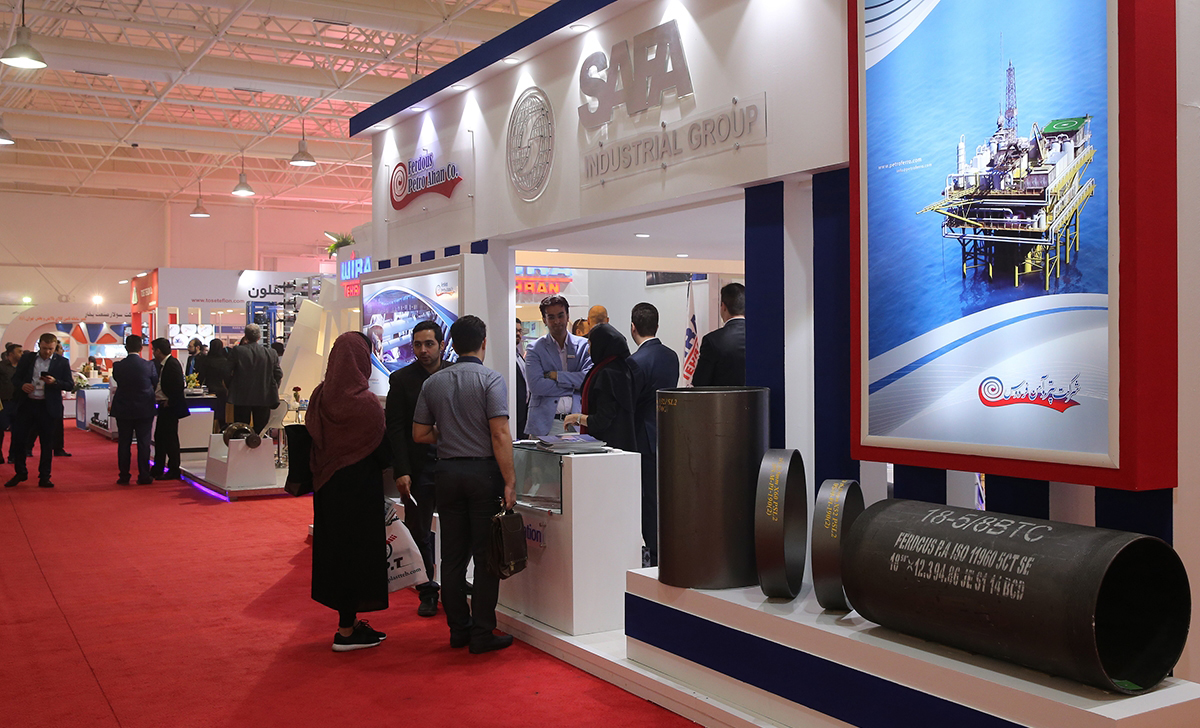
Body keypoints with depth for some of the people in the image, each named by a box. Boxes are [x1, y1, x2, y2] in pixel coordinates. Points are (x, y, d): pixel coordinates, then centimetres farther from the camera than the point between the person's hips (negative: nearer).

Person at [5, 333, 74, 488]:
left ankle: (44, 477, 13)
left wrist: (55, 382, -18)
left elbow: (70, 385, 0)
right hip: (26, 404, 2)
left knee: (47, 444, 3)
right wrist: (22, 385, -13)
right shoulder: (27, 358, 6)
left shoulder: (61, 362, 1)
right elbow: (15, 377, 9)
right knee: (19, 440, 6)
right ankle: (20, 474, 23)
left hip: (47, 407, -2)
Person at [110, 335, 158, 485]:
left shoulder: (118, 366, -8)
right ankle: (144, 476, 6)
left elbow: (117, 382, 7)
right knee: (143, 443, 5)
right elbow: (156, 384, 2)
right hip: (144, 410, -1)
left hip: (123, 410, 1)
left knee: (124, 443, 8)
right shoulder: (149, 366, -10)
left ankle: (124, 476, 11)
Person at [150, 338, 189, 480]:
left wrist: (170, 402, -17)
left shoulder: (172, 364, -17)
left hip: (170, 408, -10)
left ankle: (173, 470, 3)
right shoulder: (162, 365, 14)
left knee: (170, 438, -4)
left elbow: (178, 387, -23)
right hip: (163, 406, 10)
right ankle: (158, 469, 24)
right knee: (159, 437, 15)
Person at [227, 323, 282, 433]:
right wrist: (273, 391, 15)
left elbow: (228, 373, -4)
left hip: (242, 398, -1)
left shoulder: (237, 351, -8)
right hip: (264, 398, 1)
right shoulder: (271, 353, -3)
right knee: (261, 430, 8)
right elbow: (278, 375, 1)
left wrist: (231, 389, 12)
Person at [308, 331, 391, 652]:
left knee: (334, 544, 15)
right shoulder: (365, 402, -19)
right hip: (359, 487, -7)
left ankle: (348, 620, 27)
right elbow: (383, 452, -12)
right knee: (357, 547, 3)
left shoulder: (320, 396, -2)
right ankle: (347, 631, 10)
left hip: (327, 486, 7)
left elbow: (313, 440, 6)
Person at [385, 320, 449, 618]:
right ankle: (427, 592, 19)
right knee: (419, 533, 6)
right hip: (418, 469, 0)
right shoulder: (401, 379, 1)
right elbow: (395, 429, -1)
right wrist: (401, 471, -9)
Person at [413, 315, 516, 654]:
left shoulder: (433, 382, 6)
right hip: (483, 471, -5)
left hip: (447, 471, 5)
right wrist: (509, 482, -13)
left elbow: (419, 434, 9)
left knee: (453, 555, 11)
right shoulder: (491, 380, -9)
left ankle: (458, 628, 18)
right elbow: (500, 435, -16)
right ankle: (482, 633, 4)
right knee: (486, 555, 1)